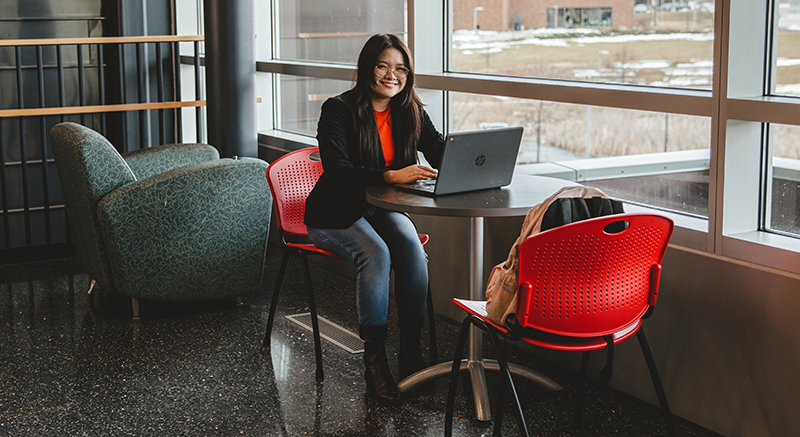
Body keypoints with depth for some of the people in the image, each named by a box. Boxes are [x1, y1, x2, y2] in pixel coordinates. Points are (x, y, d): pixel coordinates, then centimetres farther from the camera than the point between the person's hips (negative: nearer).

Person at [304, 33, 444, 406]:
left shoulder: (411, 112, 1)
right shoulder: (338, 110, -15)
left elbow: (440, 152, -5)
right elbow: (336, 170, -27)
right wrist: (391, 176, -41)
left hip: (382, 210, 4)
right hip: (335, 214, -4)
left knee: (411, 247, -27)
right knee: (376, 253, -32)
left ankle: (411, 350, -19)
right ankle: (374, 360, -26)